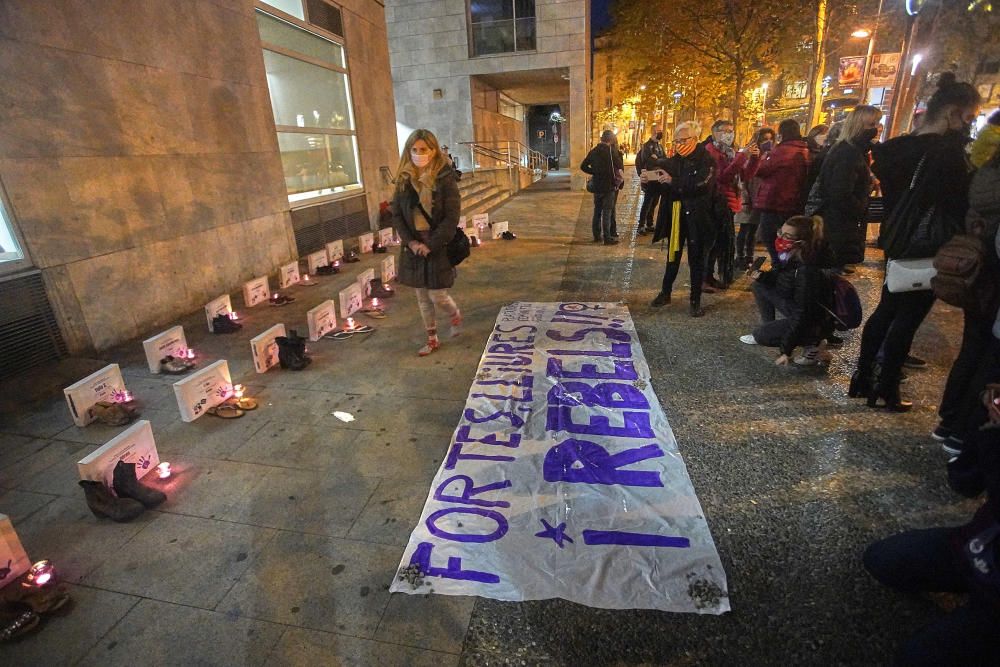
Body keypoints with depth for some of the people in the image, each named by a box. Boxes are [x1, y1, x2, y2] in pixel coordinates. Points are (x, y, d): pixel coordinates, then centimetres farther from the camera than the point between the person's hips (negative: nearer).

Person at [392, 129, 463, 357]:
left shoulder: (445, 178, -10)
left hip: (439, 246, -4)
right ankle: (432, 339, 27)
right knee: (422, 297, 11)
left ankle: (456, 317, 32)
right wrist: (410, 242, -9)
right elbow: (397, 214, 4)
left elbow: (452, 217, -13)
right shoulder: (404, 179, 4)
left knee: (437, 296, -3)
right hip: (414, 246, 5)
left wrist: (430, 245, -17)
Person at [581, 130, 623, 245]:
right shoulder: (611, 151, -11)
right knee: (607, 212, -2)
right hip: (608, 186, -6)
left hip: (596, 186, 6)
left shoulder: (593, 151, 6)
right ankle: (607, 238, -1)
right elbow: (619, 166, -10)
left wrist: (594, 172, 10)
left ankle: (597, 235, 20)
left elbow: (583, 166, 8)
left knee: (597, 211, 14)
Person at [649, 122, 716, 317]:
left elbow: (702, 185, -22)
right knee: (673, 256, 13)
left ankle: (696, 301, 14)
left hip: (696, 217, -4)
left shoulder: (705, 160, -7)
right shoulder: (673, 161, 8)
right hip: (675, 215, 4)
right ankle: (665, 293, 27)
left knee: (696, 259, 5)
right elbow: (662, 186, 13)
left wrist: (673, 182, -21)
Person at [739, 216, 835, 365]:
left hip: (813, 323, -8)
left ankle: (810, 346, -1)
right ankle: (768, 329, 13)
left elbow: (802, 315, -30)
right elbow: (777, 279, 12)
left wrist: (786, 350, -26)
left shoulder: (808, 271, -33)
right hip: (795, 309, 8)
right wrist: (760, 275, -9)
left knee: (762, 335, -17)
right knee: (760, 285, 3)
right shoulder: (790, 256, -9)